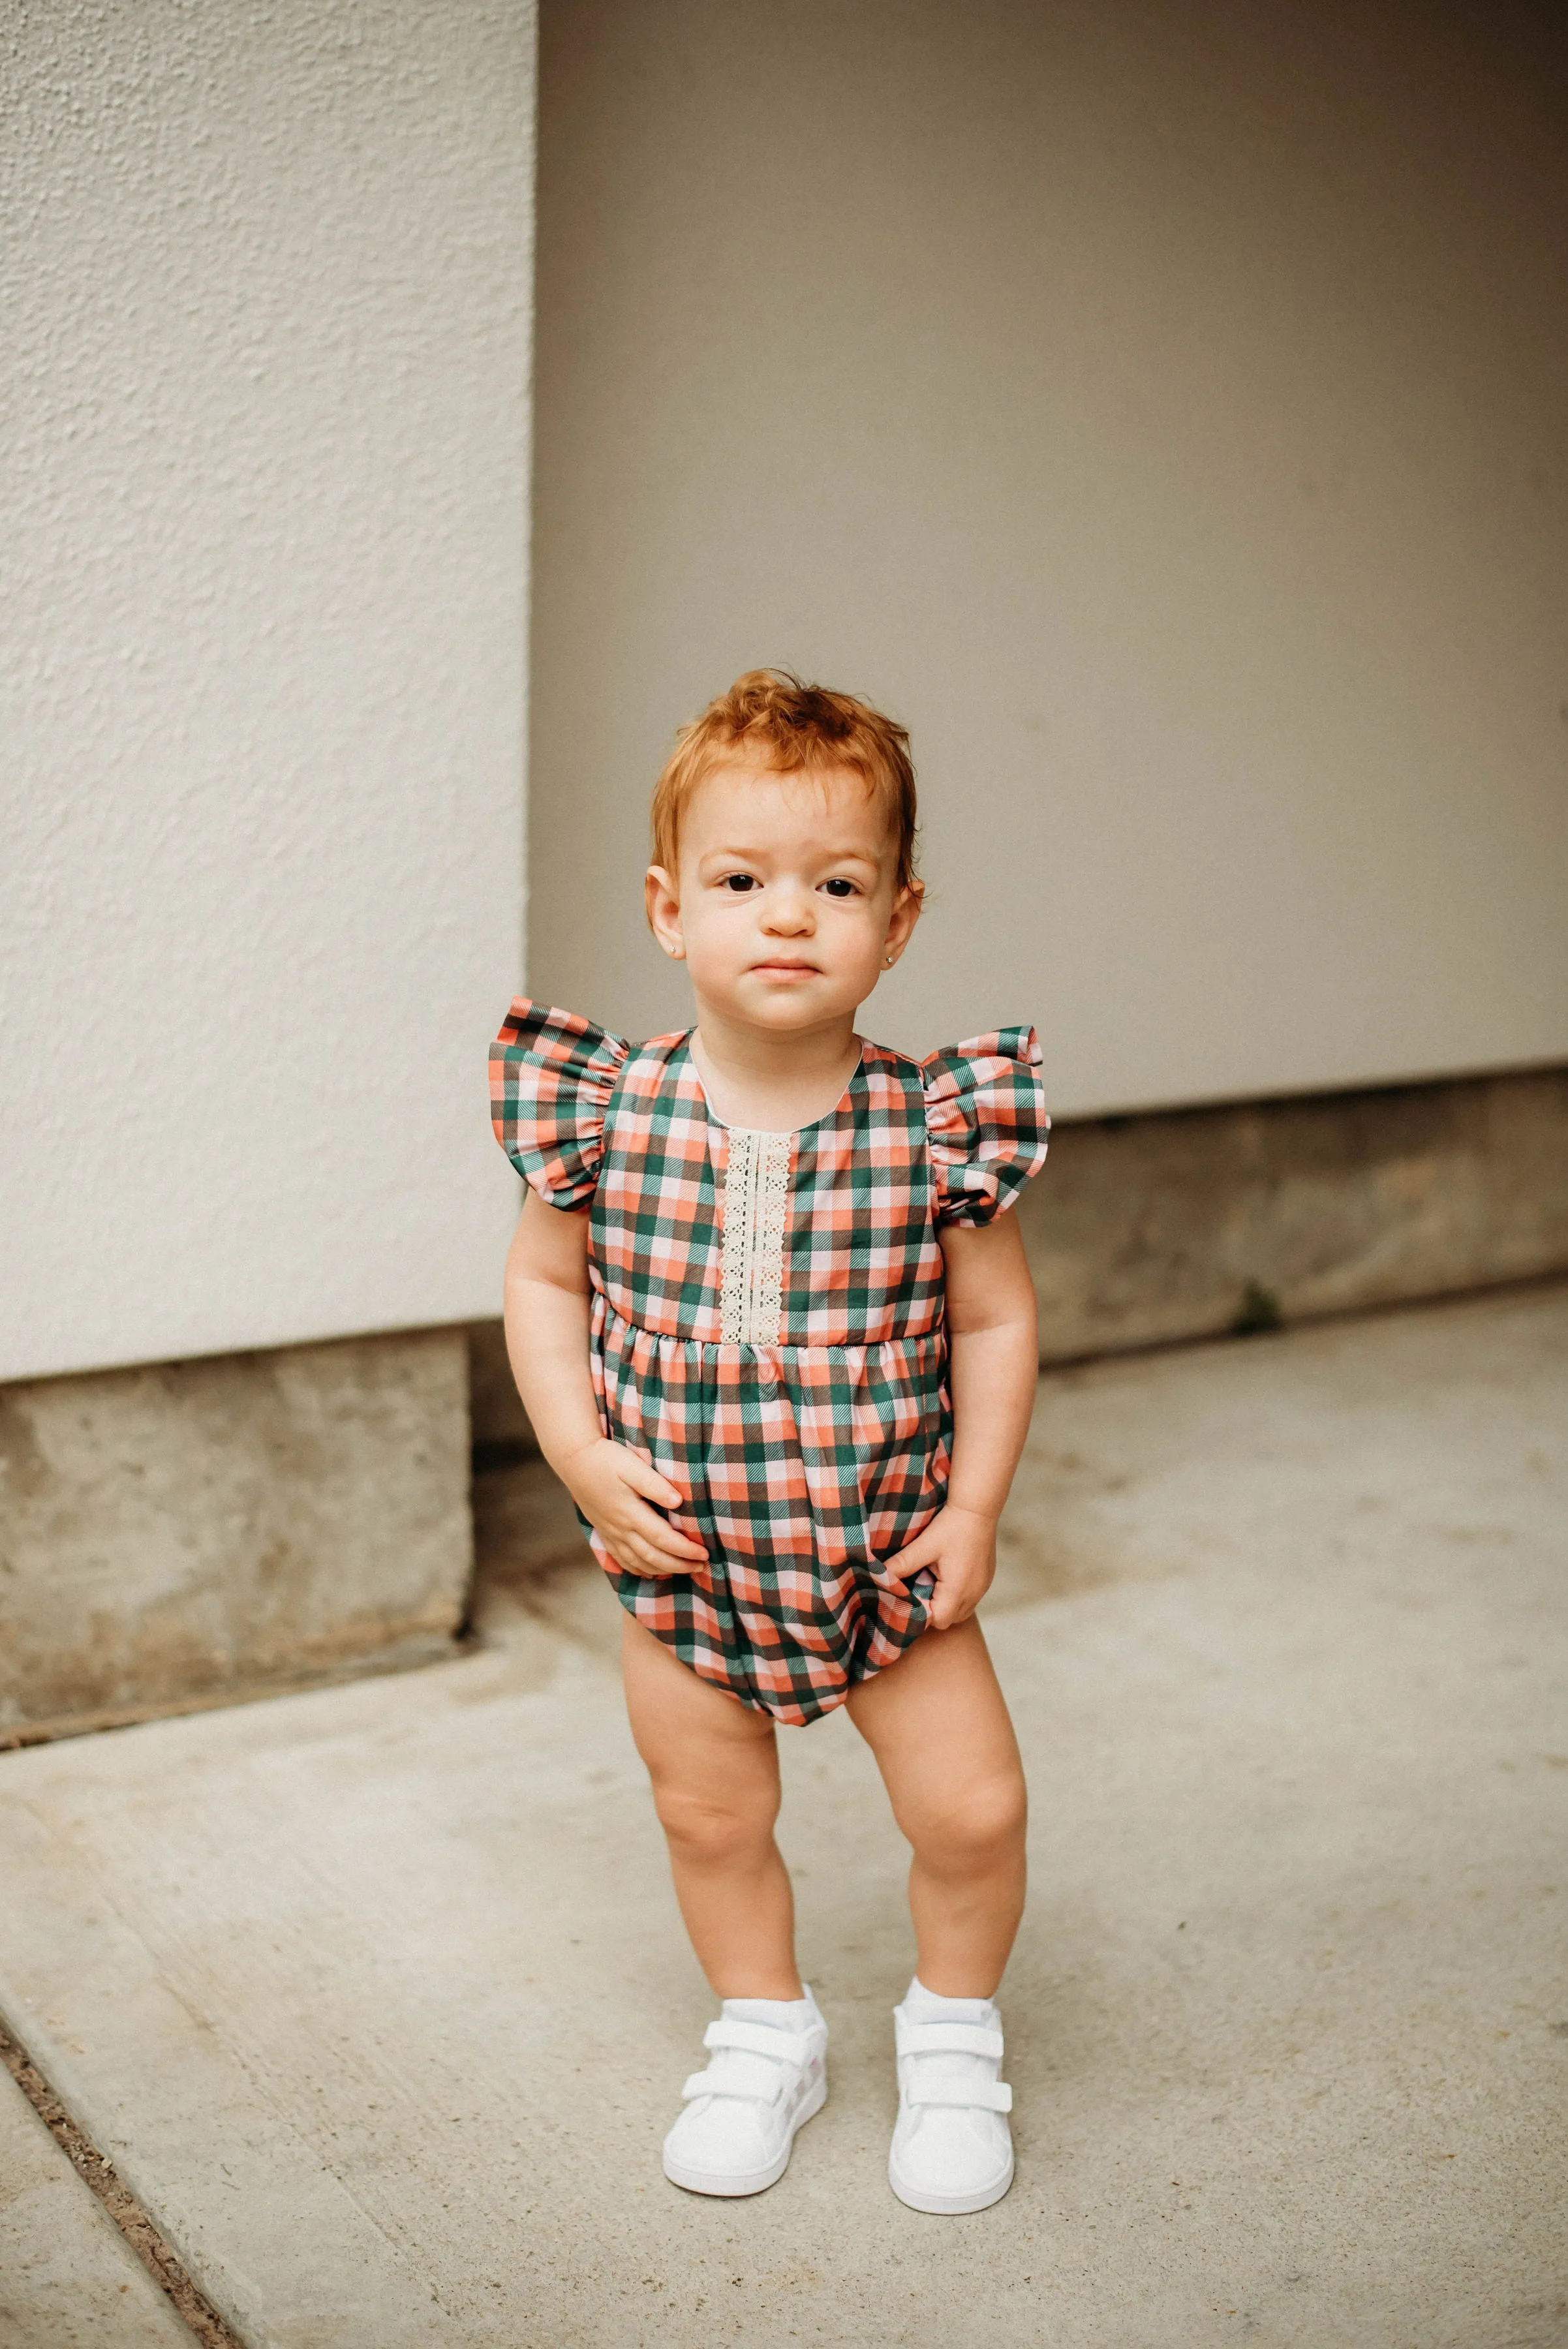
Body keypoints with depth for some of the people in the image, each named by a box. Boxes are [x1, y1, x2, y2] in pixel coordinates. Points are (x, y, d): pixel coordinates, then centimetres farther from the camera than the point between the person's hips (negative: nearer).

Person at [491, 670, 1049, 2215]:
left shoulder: (934, 1130, -15)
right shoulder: (609, 1116, -13)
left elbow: (995, 1319, -5)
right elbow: (544, 1285, 0)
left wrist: (975, 1509, -8)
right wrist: (582, 1458, -9)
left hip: (889, 1553, -1)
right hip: (683, 1558, 1)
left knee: (973, 1809, 2)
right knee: (710, 1815, 16)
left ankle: (953, 2041, 31)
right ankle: (763, 2039, 43)